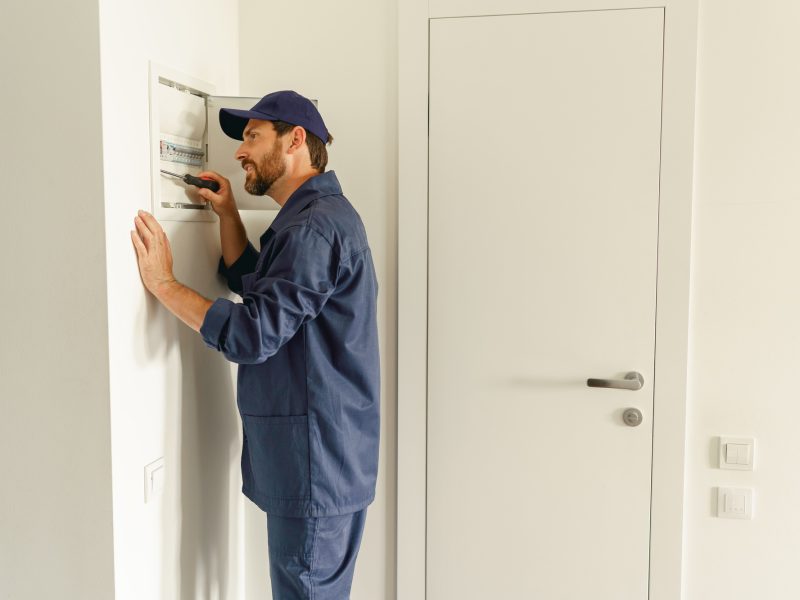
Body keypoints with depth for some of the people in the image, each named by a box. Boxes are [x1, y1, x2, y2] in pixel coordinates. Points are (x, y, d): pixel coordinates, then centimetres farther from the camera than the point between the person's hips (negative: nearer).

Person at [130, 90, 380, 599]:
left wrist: (164, 283, -14)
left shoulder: (315, 225, -19)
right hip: (315, 453, 10)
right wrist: (227, 215, 13)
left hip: (316, 459, -10)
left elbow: (253, 334, -23)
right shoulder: (311, 217, 16)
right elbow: (255, 284, 23)